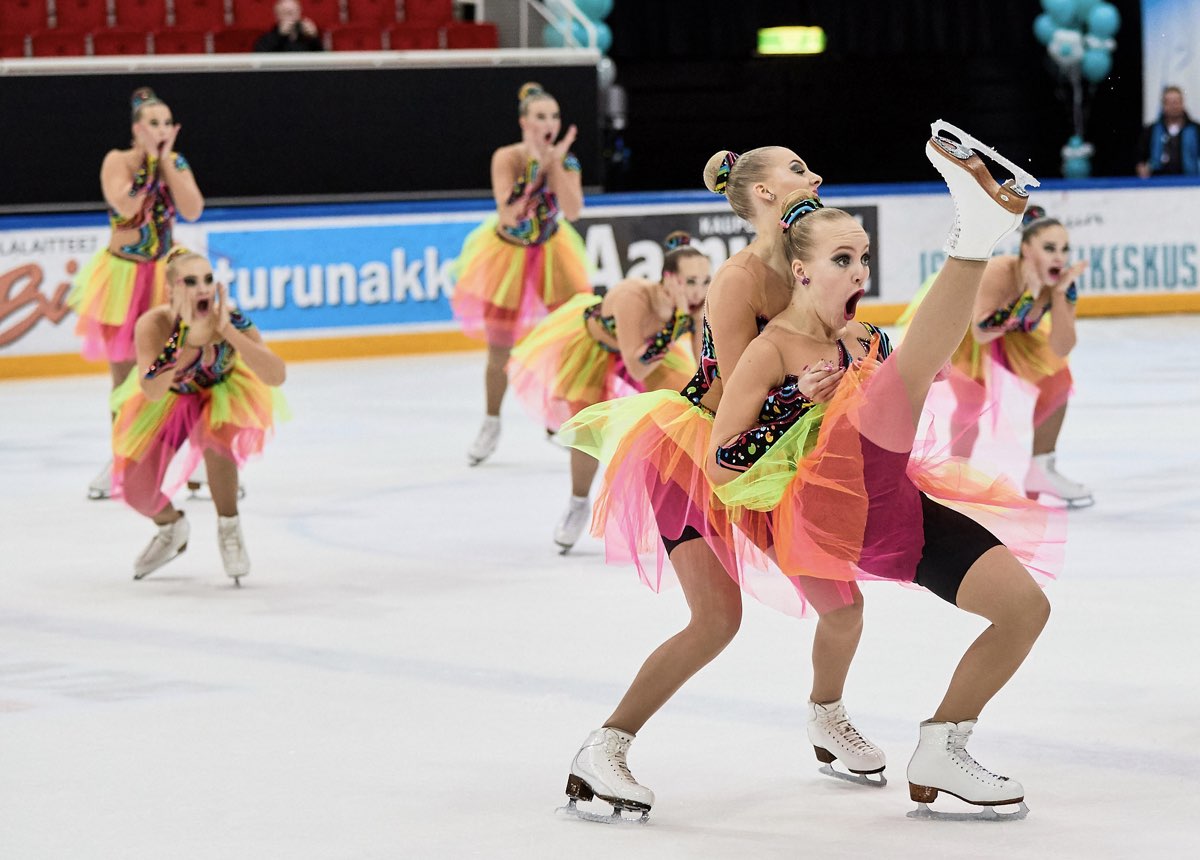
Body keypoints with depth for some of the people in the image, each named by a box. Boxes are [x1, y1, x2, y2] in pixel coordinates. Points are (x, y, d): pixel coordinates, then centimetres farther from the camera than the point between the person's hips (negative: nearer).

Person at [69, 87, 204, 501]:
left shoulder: (177, 164, 1)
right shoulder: (119, 161, -9)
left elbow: (192, 210, -15)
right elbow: (126, 206, -27)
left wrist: (167, 161, -14)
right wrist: (149, 160, -20)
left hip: (166, 276, 2)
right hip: (125, 277, -2)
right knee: (125, 376, 6)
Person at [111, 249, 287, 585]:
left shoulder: (230, 319, -31)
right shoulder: (154, 324, -33)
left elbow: (277, 376, -41)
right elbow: (152, 391, -47)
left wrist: (228, 331, -48)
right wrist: (189, 339, -55)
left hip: (219, 395, -1)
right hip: (166, 403, 1)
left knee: (213, 433, -35)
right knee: (136, 492, -6)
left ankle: (229, 529, -10)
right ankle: (172, 527, 33)